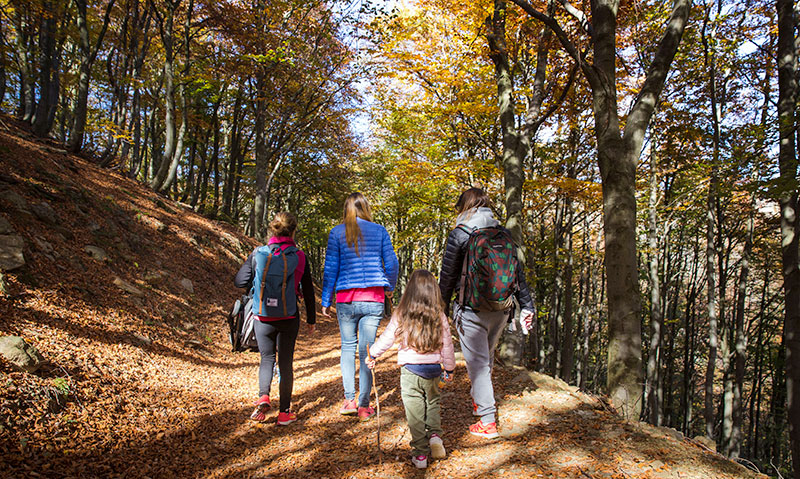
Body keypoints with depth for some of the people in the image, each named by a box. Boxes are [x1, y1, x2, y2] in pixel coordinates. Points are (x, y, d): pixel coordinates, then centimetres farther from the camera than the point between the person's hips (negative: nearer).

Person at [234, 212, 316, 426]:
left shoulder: (258, 253, -5)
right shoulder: (299, 256, -5)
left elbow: (240, 281, -3)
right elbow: (308, 292, 0)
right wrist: (311, 320, 11)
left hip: (264, 318, 1)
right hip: (289, 319, 0)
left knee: (266, 358, 19)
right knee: (285, 362, 10)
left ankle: (263, 397, -2)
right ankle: (285, 412, 13)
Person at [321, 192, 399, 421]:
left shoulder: (336, 233, 2)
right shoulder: (379, 230, 5)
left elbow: (330, 268, 1)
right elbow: (391, 263, 7)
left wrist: (326, 301, 7)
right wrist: (389, 288, 24)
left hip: (346, 299, 0)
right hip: (373, 299, 1)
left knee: (348, 346, 14)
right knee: (367, 350, 4)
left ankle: (350, 400, 10)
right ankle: (364, 406, 10)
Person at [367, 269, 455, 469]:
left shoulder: (401, 315, -8)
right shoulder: (440, 316, -3)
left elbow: (387, 338, 1)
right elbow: (447, 346, 3)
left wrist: (372, 355, 17)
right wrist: (449, 369, 18)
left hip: (410, 370, -2)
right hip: (433, 370, 2)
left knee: (415, 412, 6)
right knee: (432, 402, 24)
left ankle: (420, 454, 12)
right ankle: (435, 434, 5)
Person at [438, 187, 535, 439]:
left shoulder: (459, 235, -7)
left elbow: (448, 277, -3)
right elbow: (518, 272, 8)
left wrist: (441, 308, 7)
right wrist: (526, 306, 13)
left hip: (472, 309, -5)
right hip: (501, 308, 6)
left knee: (477, 362, 1)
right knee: (487, 357, 23)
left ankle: (487, 422, 3)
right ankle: (479, 401, 40)